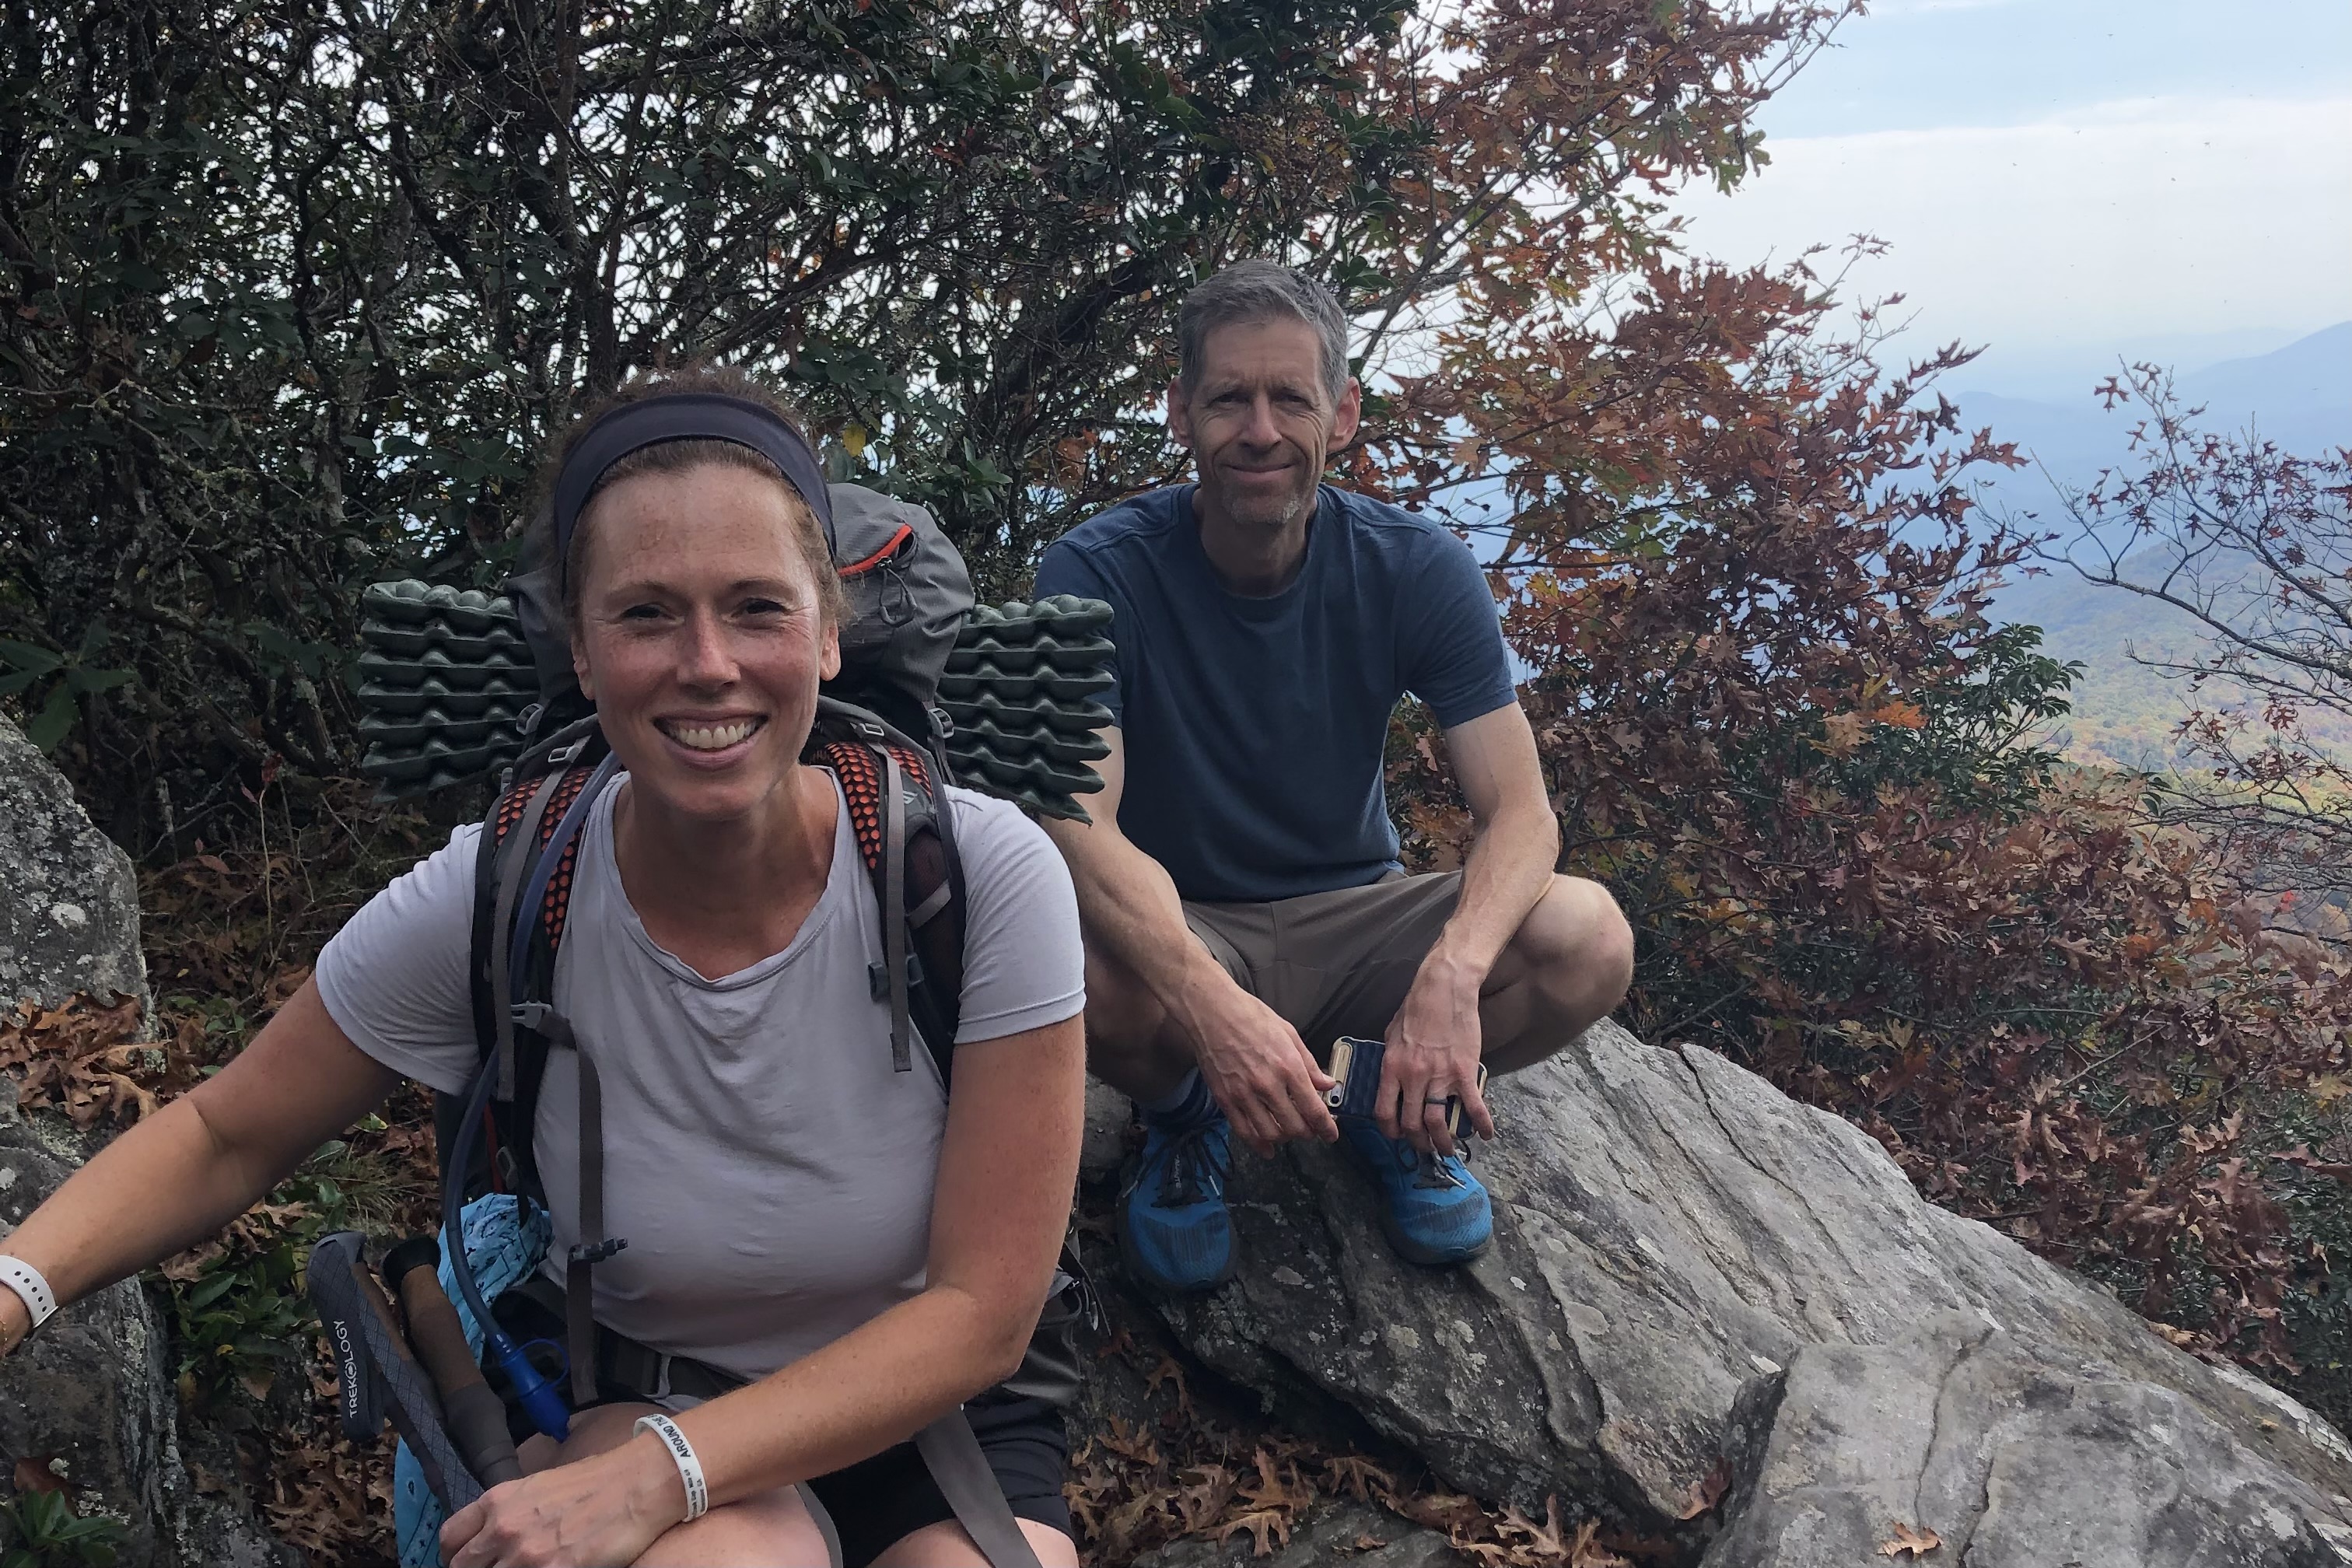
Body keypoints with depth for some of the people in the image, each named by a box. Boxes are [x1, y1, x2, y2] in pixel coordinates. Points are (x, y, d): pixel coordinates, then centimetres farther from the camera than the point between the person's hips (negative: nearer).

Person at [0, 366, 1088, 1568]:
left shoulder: (985, 876, -21)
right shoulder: (492, 897, -16)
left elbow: (980, 1311, -17)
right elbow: (227, 1136, 0)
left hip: (933, 1421, 0)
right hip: (630, 1408, 0)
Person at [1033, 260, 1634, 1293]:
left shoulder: (1416, 569, -10)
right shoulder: (1097, 575, -17)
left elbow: (1519, 808, -16)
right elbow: (1080, 826, -28)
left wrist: (1453, 972, -38)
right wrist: (1215, 1007, -46)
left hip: (1355, 915, 3)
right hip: (1177, 930, -2)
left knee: (1588, 943, -26)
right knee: (1090, 983, -38)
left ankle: (1398, 1105, 8)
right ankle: (1182, 1114, 1)